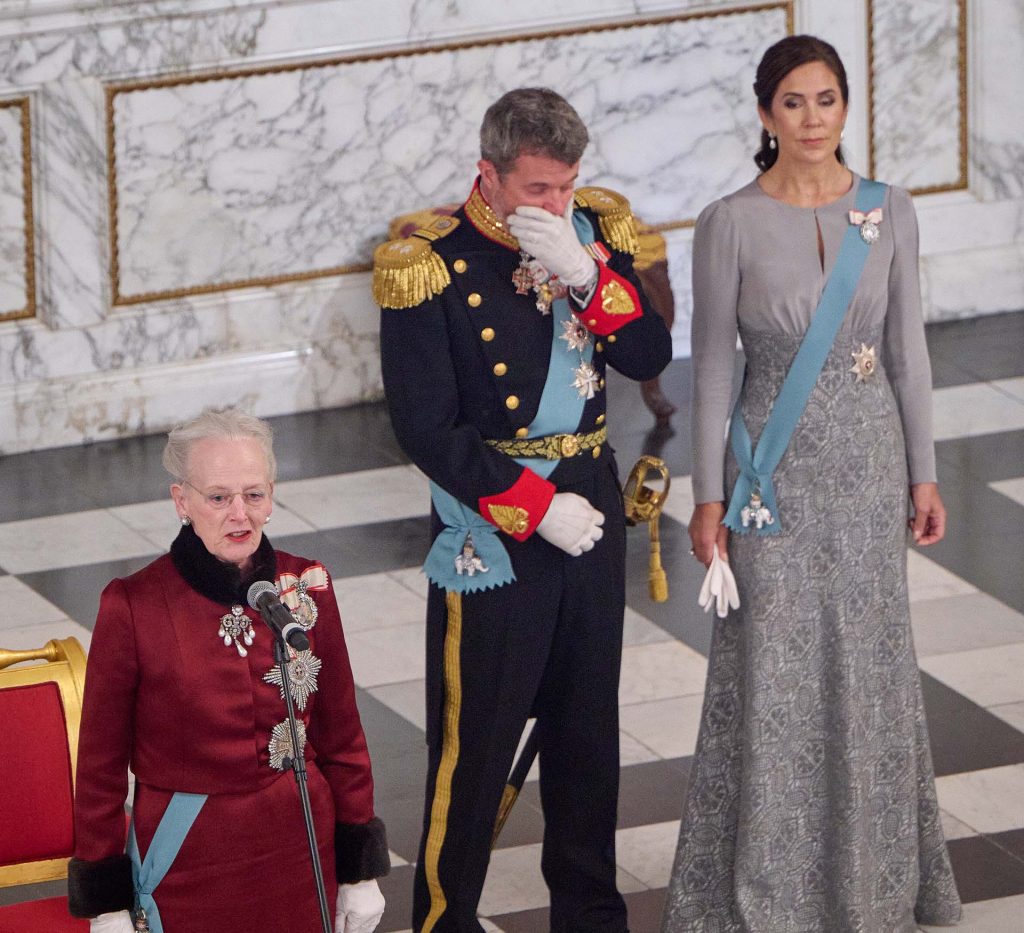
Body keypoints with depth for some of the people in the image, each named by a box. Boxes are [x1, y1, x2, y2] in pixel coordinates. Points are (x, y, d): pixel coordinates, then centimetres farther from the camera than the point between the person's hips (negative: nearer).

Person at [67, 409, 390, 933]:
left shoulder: (305, 587, -2)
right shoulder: (131, 608, -12)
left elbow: (341, 736, 7)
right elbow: (101, 764, -6)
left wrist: (360, 870, 8)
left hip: (301, 850, 3)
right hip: (187, 864, -3)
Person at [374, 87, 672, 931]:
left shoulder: (592, 232, 0)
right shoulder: (430, 266, -15)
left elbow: (650, 358, -6)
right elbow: (428, 431, -15)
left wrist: (586, 274, -22)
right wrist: (537, 508, -16)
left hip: (592, 509, 5)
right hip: (491, 529, -5)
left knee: (587, 726, 16)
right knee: (475, 738, -1)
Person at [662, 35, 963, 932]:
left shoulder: (889, 213, -2)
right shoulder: (730, 224, -9)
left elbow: (907, 348, 4)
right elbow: (713, 363, -4)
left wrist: (924, 472, 4)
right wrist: (709, 495, -5)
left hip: (868, 458, 2)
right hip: (775, 466, -2)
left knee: (868, 657, 10)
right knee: (774, 666, 2)